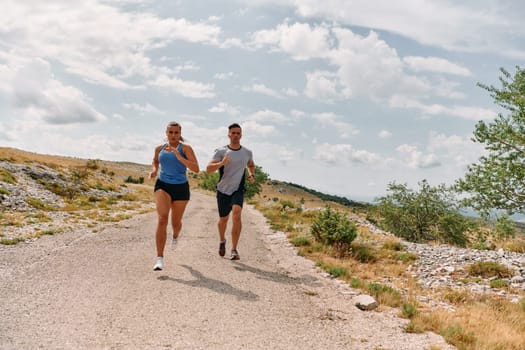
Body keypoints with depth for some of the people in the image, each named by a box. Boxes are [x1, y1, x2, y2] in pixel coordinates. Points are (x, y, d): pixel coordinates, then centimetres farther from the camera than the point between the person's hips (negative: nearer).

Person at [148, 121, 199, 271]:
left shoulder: (186, 148, -6)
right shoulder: (159, 148, 6)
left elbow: (196, 169, -17)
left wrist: (179, 156, -27)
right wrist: (154, 170, 6)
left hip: (181, 188, -1)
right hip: (163, 186, 1)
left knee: (176, 223, 14)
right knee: (162, 219, -21)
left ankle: (175, 235, 54)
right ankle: (160, 259, -21)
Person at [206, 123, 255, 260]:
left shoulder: (247, 152, 4)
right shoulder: (221, 151, -6)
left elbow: (251, 165, 26)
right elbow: (208, 169, -15)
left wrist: (251, 174, 6)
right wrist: (221, 163, -32)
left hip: (238, 190, 0)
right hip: (223, 190, 0)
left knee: (236, 213, -24)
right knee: (223, 219, 13)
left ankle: (234, 250, -20)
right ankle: (222, 240, 46)